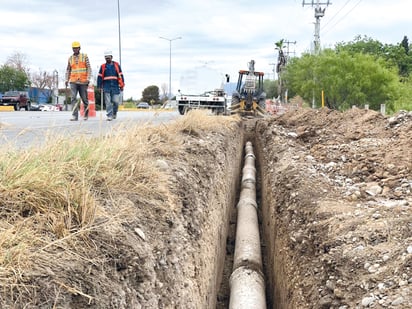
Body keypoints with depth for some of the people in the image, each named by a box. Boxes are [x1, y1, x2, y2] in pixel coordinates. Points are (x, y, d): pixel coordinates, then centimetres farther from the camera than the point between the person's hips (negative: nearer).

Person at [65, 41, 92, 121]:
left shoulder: (84, 56, 4)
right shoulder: (70, 58, 12)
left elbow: (89, 68, -1)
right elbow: (68, 70, 17)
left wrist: (88, 78, -13)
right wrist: (67, 80, 4)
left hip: (83, 81, -1)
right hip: (73, 82, 1)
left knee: (84, 99, 5)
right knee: (73, 98, -13)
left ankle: (86, 114, 25)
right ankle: (75, 116, -16)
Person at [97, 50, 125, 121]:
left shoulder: (116, 65, 7)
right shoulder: (103, 66, 8)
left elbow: (120, 76, 7)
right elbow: (100, 77, 10)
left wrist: (121, 85, 2)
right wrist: (99, 86, 4)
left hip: (115, 87, 0)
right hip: (106, 87, 0)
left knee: (115, 101, -2)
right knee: (108, 102, -4)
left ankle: (114, 113, 23)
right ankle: (109, 116, -1)